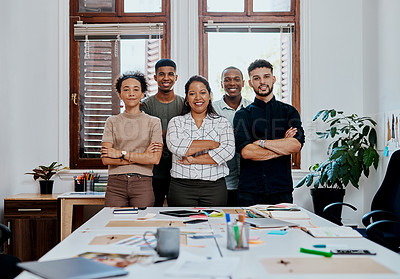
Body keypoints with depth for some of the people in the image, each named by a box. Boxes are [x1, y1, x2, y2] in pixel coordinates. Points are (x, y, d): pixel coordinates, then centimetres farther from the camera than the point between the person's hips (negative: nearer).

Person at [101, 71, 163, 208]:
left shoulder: (153, 122, 8)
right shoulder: (112, 121, 10)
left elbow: (155, 159, -4)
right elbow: (106, 159, -1)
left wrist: (121, 153, -5)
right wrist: (142, 156, -5)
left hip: (142, 183, 0)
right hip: (116, 183, 1)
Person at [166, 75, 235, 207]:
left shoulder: (222, 123, 8)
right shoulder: (176, 122, 9)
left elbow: (228, 151, -8)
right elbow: (175, 146, -11)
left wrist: (194, 160, -11)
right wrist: (211, 144, -9)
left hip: (214, 187, 0)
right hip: (181, 187, 0)